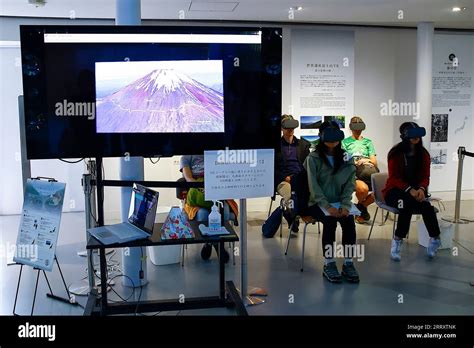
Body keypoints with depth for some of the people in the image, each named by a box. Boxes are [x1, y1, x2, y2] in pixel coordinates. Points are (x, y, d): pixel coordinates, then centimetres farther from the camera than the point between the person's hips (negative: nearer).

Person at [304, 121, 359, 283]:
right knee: (330, 220, -31)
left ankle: (348, 263, -16)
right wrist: (328, 207, -24)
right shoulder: (313, 158, -2)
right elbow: (313, 186, -12)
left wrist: (345, 205, -17)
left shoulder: (346, 158, 8)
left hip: (339, 203, 3)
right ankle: (328, 264, -19)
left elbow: (350, 184, 0)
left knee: (349, 220, -27)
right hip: (318, 203, -3)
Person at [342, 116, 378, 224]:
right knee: (363, 188, -38)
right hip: (353, 172, -3)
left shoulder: (368, 142, 26)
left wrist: (366, 160, -7)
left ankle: (361, 206, -2)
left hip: (368, 171, 3)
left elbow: (374, 162, 15)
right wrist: (356, 163, -12)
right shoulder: (345, 142, 19)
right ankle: (362, 210, -1)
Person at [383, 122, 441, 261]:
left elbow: (425, 176, 4)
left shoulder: (423, 153, 5)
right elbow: (394, 178, -10)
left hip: (416, 190, 4)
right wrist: (410, 189, -25)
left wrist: (421, 189, -19)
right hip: (395, 190, -3)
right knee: (407, 203, -37)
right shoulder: (395, 153, -7)